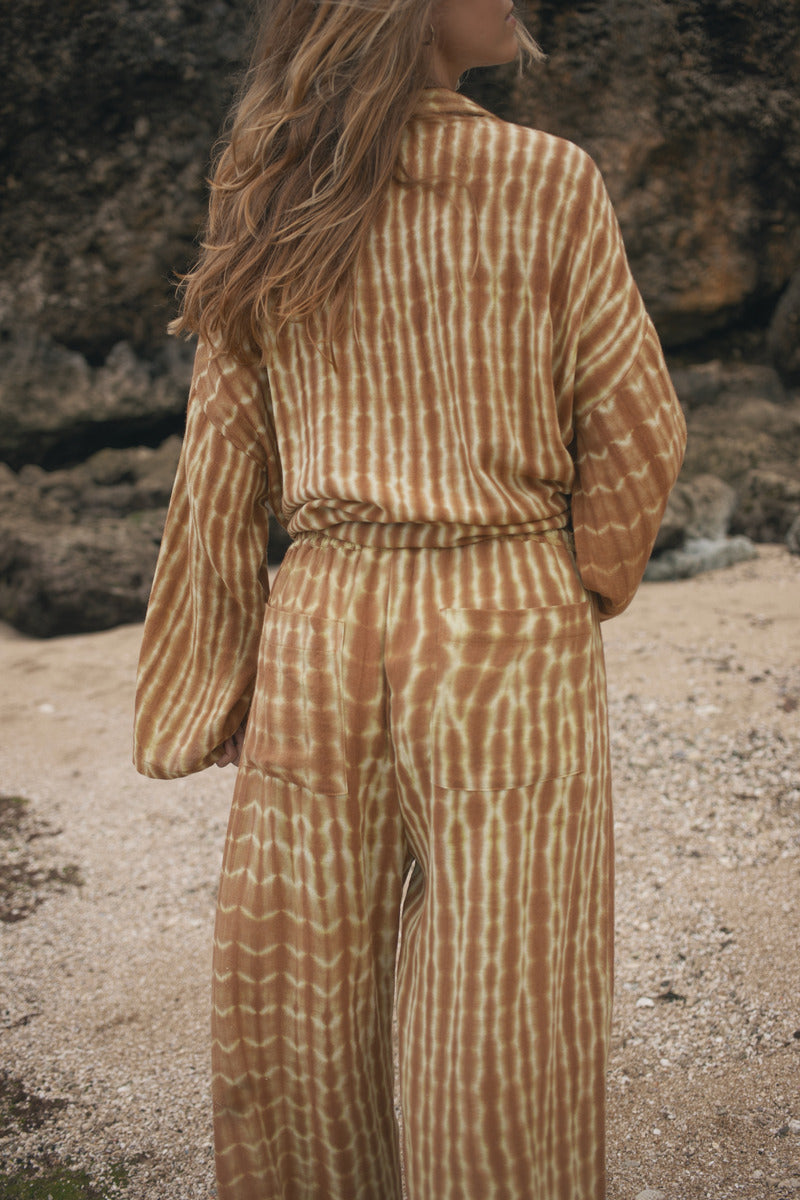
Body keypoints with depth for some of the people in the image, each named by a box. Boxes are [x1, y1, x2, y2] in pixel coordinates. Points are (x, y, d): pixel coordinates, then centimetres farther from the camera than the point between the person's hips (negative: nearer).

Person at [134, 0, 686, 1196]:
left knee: (301, 996, 18)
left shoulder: (258, 192, 3)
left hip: (318, 629, 4)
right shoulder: (549, 182, -7)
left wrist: (214, 675, 12)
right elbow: (638, 430, -3)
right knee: (501, 1012, 11)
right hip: (510, 627, -3)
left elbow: (221, 456, 5)